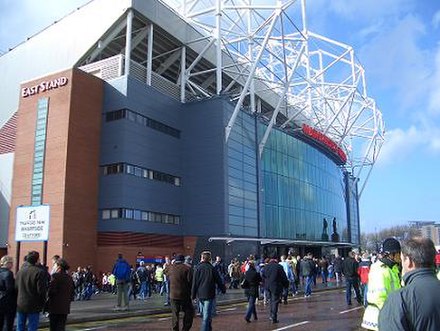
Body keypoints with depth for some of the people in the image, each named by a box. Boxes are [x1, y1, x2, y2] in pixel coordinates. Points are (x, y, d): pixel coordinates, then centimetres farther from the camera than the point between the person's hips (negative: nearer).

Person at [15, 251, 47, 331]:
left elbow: (16, 287, 9)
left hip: (20, 305, 5)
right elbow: (41, 290, -17)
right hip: (33, 306, -5)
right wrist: (42, 303, -3)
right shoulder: (40, 272, -16)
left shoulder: (20, 271, 3)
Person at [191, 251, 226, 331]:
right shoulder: (212, 268, -7)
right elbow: (219, 281, 0)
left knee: (204, 314, 19)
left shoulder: (198, 268, -4)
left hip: (200, 295, 3)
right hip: (209, 295, -2)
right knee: (206, 316, -2)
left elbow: (194, 283, -2)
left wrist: (193, 295, 5)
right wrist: (223, 289, 15)